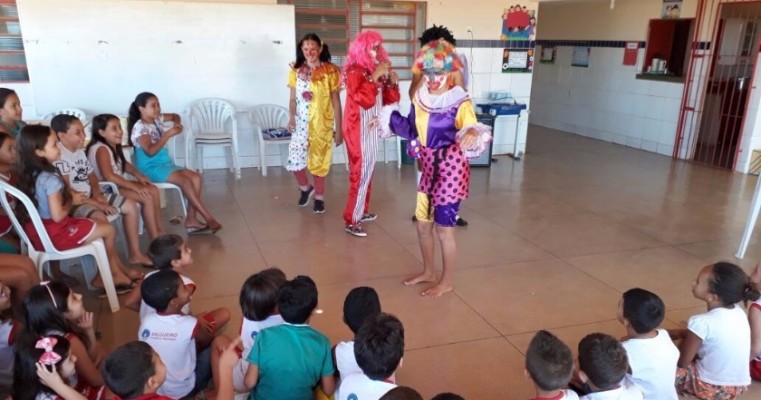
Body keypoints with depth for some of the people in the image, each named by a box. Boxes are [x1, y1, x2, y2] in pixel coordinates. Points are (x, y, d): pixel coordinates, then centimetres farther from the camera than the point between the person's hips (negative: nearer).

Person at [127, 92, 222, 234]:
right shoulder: (139, 127, -16)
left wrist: (177, 123, 2)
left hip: (166, 163, 9)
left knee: (196, 177, -10)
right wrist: (168, 134, -29)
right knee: (185, 181, -27)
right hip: (150, 168, -9)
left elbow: (174, 116, 27)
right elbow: (150, 151, -28)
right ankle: (209, 218, -24)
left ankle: (191, 219, -12)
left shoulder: (156, 119, 7)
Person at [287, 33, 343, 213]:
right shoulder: (296, 71, 3)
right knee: (294, 161, -3)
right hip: (301, 124, 2)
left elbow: (336, 102, -3)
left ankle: (319, 196, 25)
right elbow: (293, 99, 6)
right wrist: (291, 118, -14)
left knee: (319, 161, 6)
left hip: (322, 124, -2)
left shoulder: (330, 72, -6)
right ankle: (305, 187, 26)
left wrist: (339, 129, -4)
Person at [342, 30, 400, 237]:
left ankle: (362, 211, 29)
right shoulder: (354, 71, -14)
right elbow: (364, 99, -28)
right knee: (360, 172, -8)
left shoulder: (375, 70, 10)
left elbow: (389, 99, 13)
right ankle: (351, 220, -2)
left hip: (371, 128, 9)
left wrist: (392, 80, -3)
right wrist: (375, 76, -26)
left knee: (367, 170, 16)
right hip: (358, 129, -9)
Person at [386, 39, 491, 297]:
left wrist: (472, 134, -51)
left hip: (450, 170, -7)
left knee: (443, 228, 3)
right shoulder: (420, 98, 2)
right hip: (428, 169, 7)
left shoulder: (459, 102, -18)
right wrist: (387, 120, 17)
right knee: (422, 224, 16)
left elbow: (472, 129, -29)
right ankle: (428, 272, 37)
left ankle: (446, 282, 23)